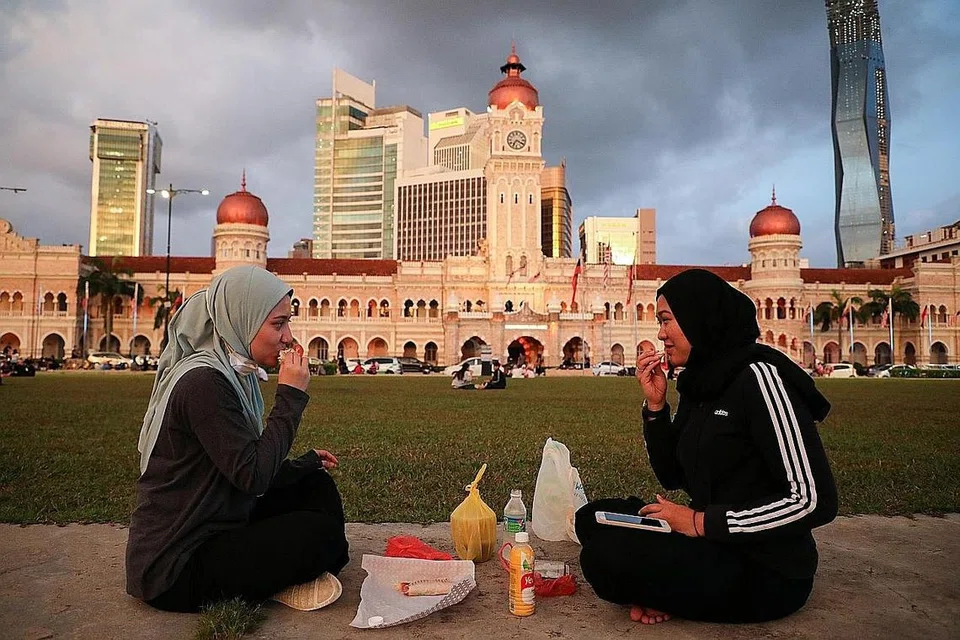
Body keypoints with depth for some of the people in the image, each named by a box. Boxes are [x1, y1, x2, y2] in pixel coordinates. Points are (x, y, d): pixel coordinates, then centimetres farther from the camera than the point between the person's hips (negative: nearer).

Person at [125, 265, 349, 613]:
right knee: (320, 532, -18)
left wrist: (305, 464, 9)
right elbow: (252, 476, -27)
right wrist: (291, 396, -21)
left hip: (215, 529, 10)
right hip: (175, 568, -10)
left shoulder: (231, 374, 8)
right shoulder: (203, 382, -23)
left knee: (316, 485, 9)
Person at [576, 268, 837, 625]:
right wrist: (655, 404, -2)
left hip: (765, 573, -9)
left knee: (604, 557, -24)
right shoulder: (698, 383, 7)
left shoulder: (758, 375, -19)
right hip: (714, 546, 9)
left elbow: (814, 501, -22)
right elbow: (672, 476, 11)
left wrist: (701, 523, -20)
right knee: (592, 519, 5)